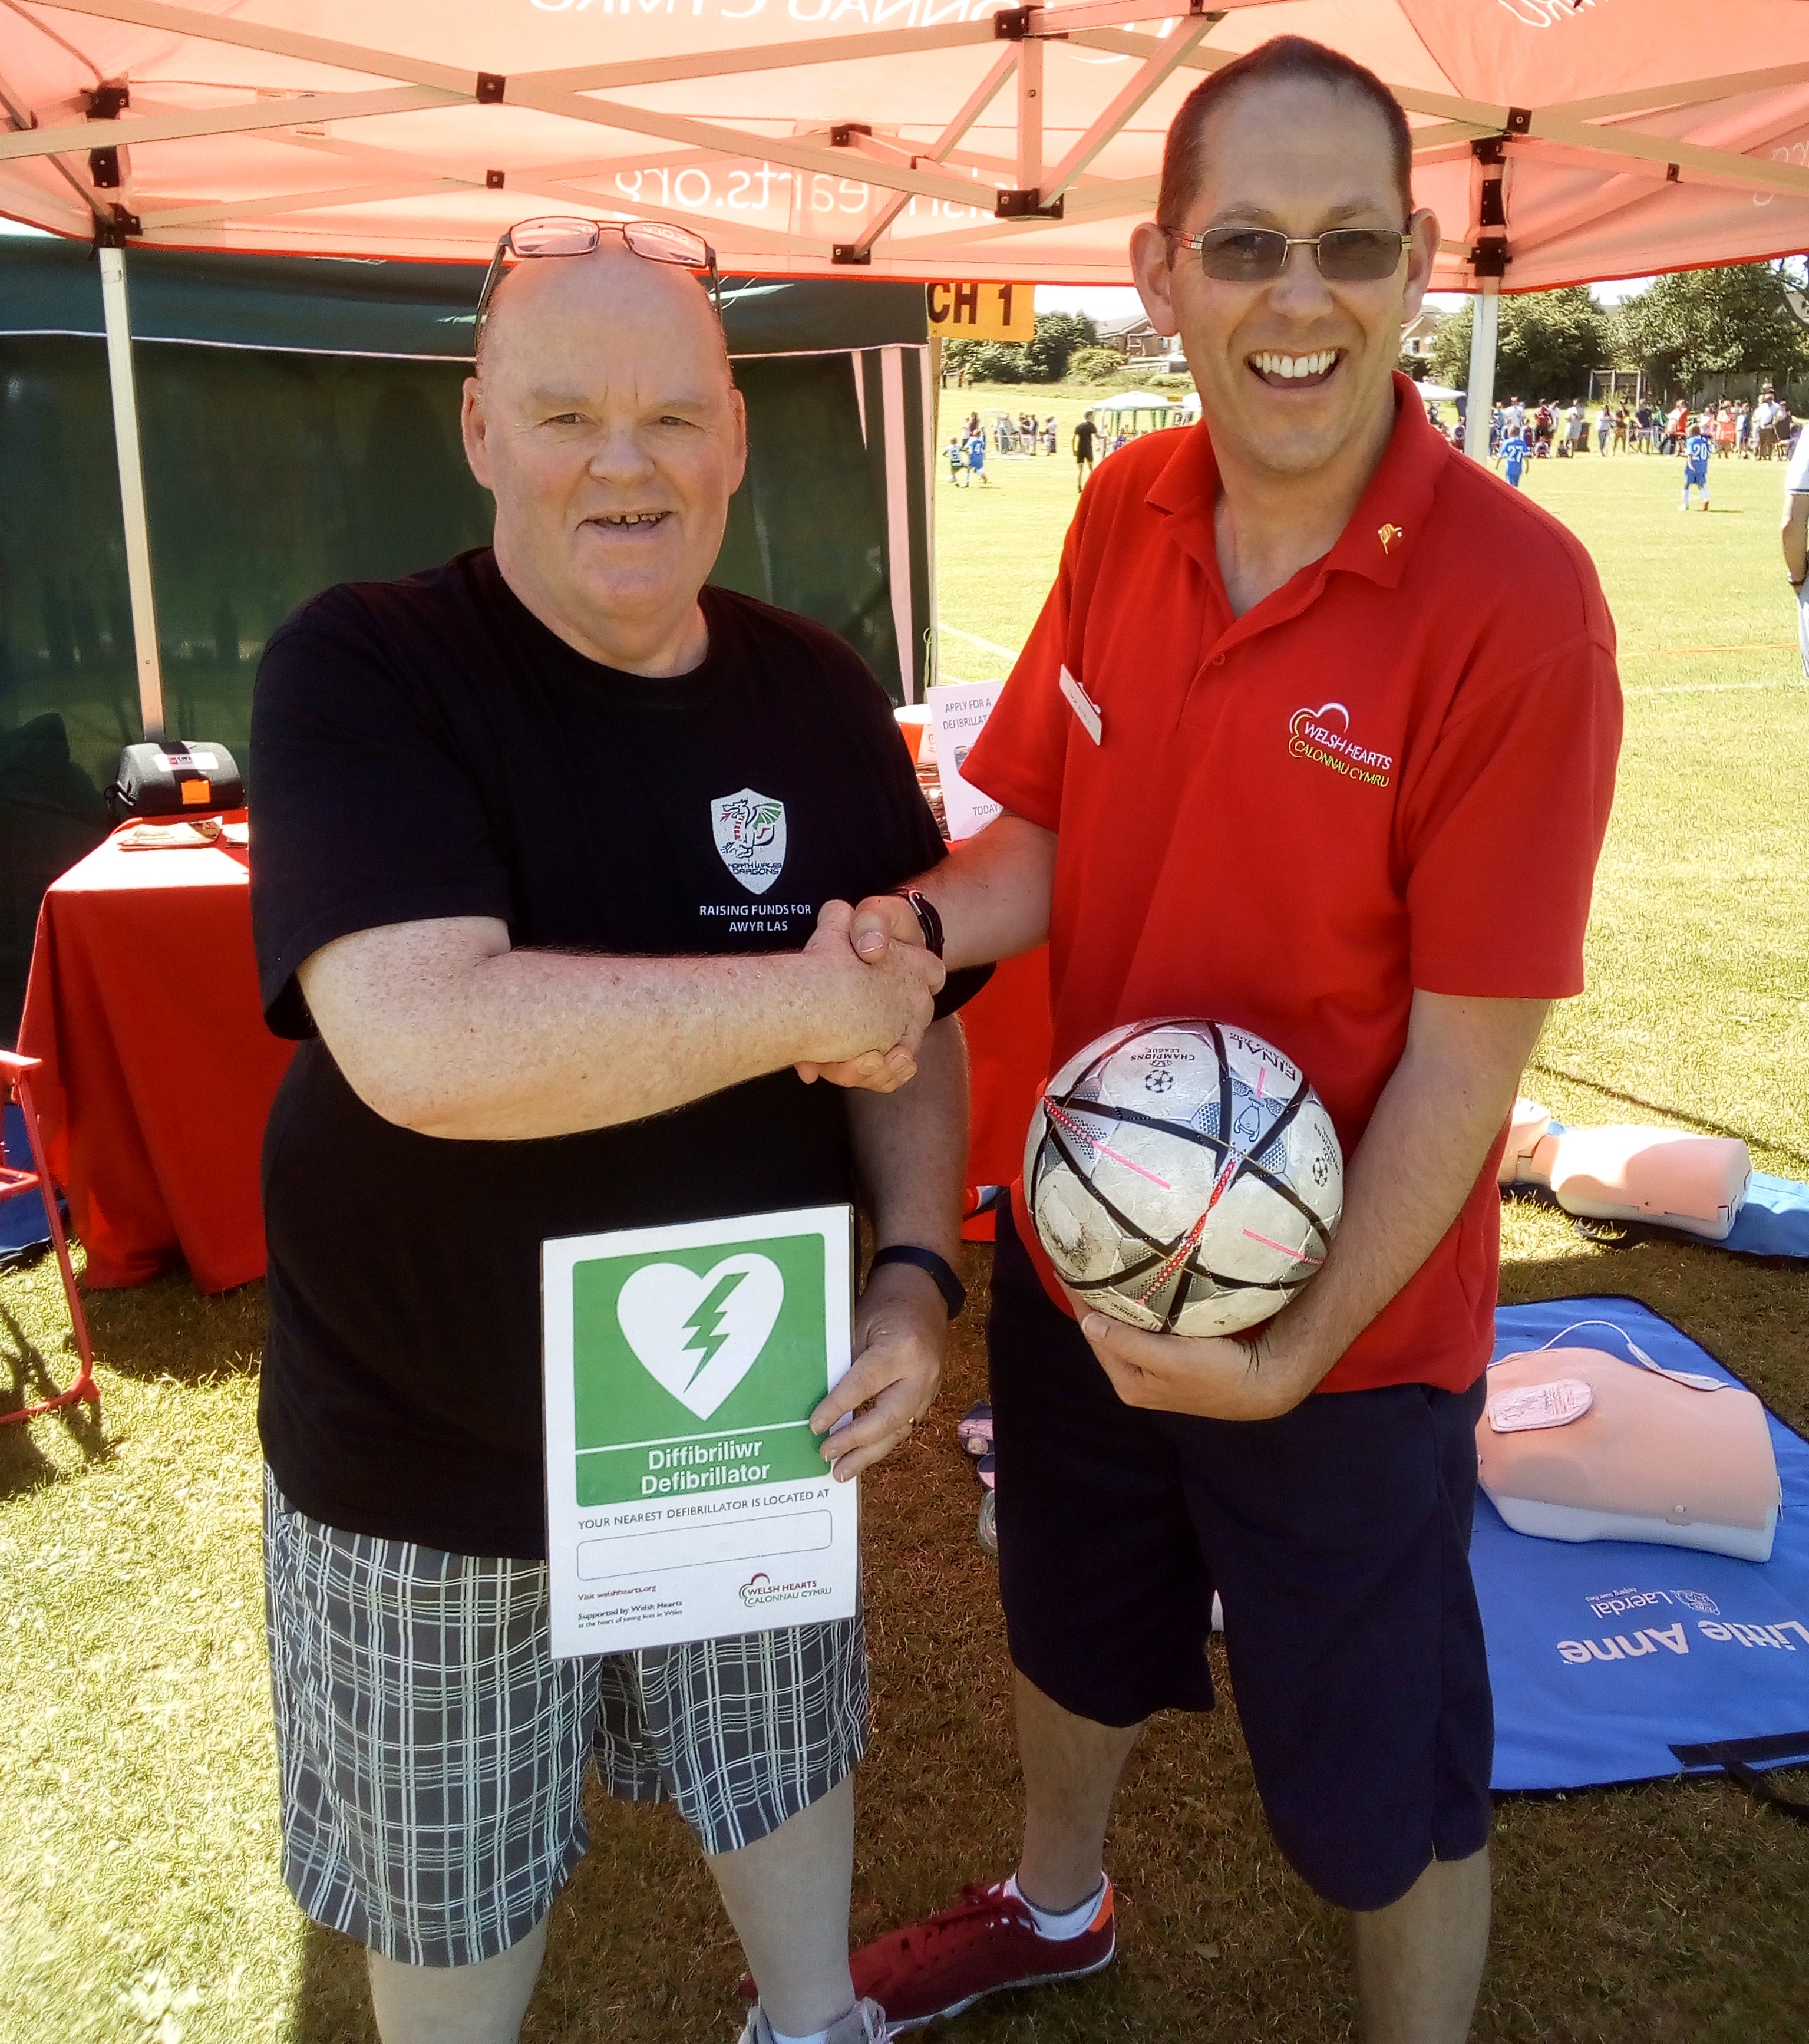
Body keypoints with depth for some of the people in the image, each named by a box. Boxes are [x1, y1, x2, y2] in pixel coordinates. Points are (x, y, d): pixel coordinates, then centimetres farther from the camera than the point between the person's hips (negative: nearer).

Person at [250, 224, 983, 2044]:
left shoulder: (818, 697, -2)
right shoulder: (361, 672, -18)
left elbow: (911, 1016, 4)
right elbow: (428, 1045, -33)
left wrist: (917, 1273, -11)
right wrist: (803, 998, -25)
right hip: (426, 1449, -3)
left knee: (784, 1768, 26)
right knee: (448, 1889, 20)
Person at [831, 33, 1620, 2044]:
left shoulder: (1514, 598, -22)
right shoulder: (1124, 515, -6)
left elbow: (1466, 1054, -19)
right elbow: (1044, 835, 0)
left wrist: (1297, 1351, -20)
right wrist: (916, 929, -21)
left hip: (1346, 1328, -5)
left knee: (1381, 1795, 17)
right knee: (1069, 1630, 30)